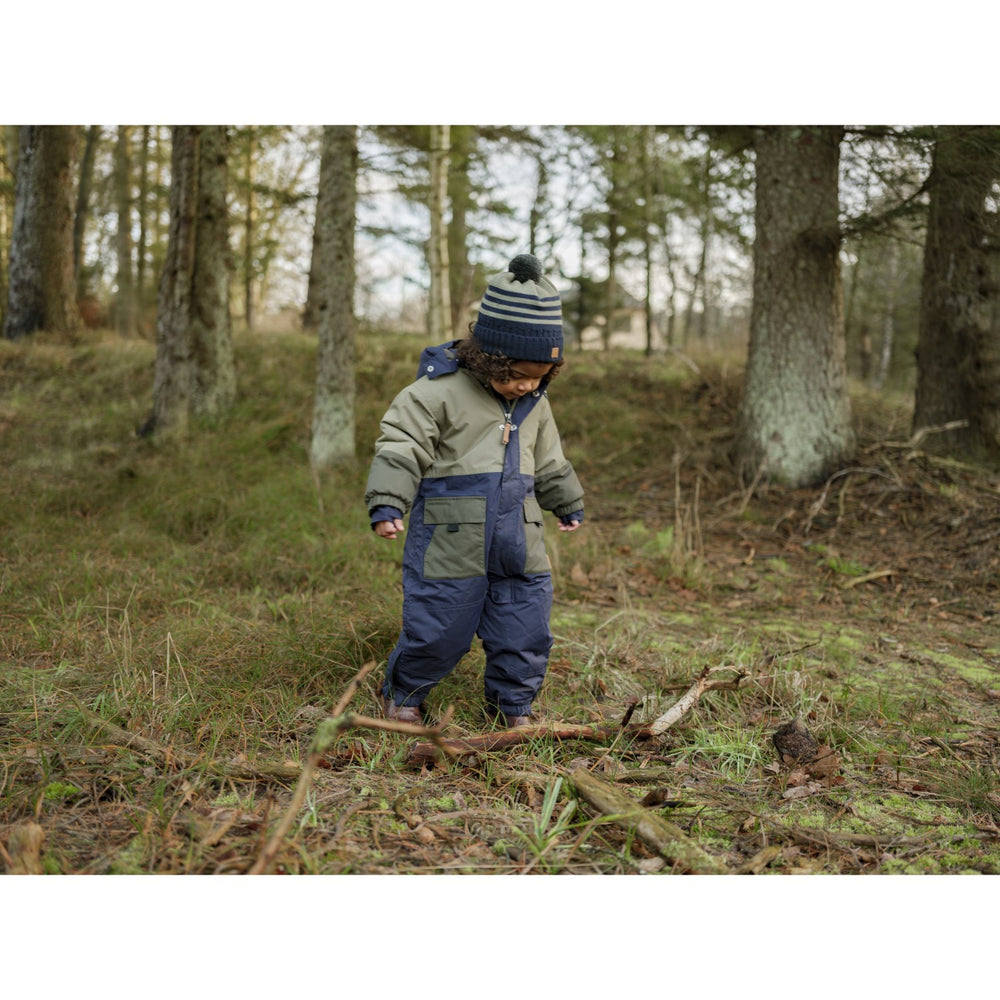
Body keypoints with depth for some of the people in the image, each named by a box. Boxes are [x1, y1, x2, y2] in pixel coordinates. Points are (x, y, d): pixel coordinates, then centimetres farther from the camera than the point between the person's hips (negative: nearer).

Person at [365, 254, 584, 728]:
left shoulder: (534, 402, 10)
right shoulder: (440, 390, -11)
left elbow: (548, 461, 25)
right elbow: (401, 446, -13)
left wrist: (568, 504, 35)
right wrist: (387, 504, -23)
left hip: (517, 543, 6)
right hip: (450, 541, -5)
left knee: (525, 629, 8)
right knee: (437, 627, 1)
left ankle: (513, 703, 29)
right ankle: (402, 693, 26)